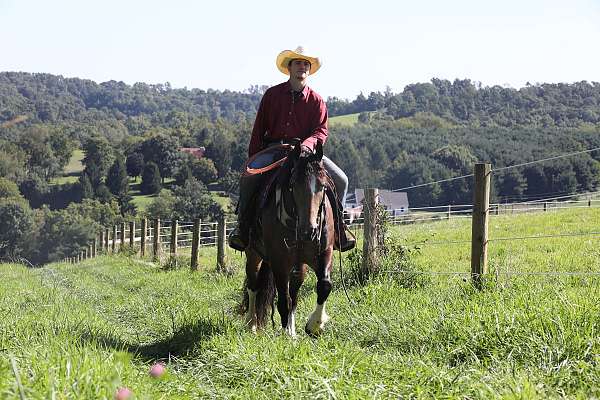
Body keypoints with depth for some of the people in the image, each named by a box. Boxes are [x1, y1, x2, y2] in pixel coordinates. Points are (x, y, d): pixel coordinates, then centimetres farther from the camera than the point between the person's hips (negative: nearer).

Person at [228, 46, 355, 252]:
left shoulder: (316, 100, 6)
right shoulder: (272, 94, 6)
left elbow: (322, 131, 0)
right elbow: (258, 129, 6)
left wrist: (308, 144, -23)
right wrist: (253, 159, -2)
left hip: (305, 150, 1)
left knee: (340, 180, -16)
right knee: (248, 179, -26)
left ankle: (337, 226, 0)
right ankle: (243, 227, -9)